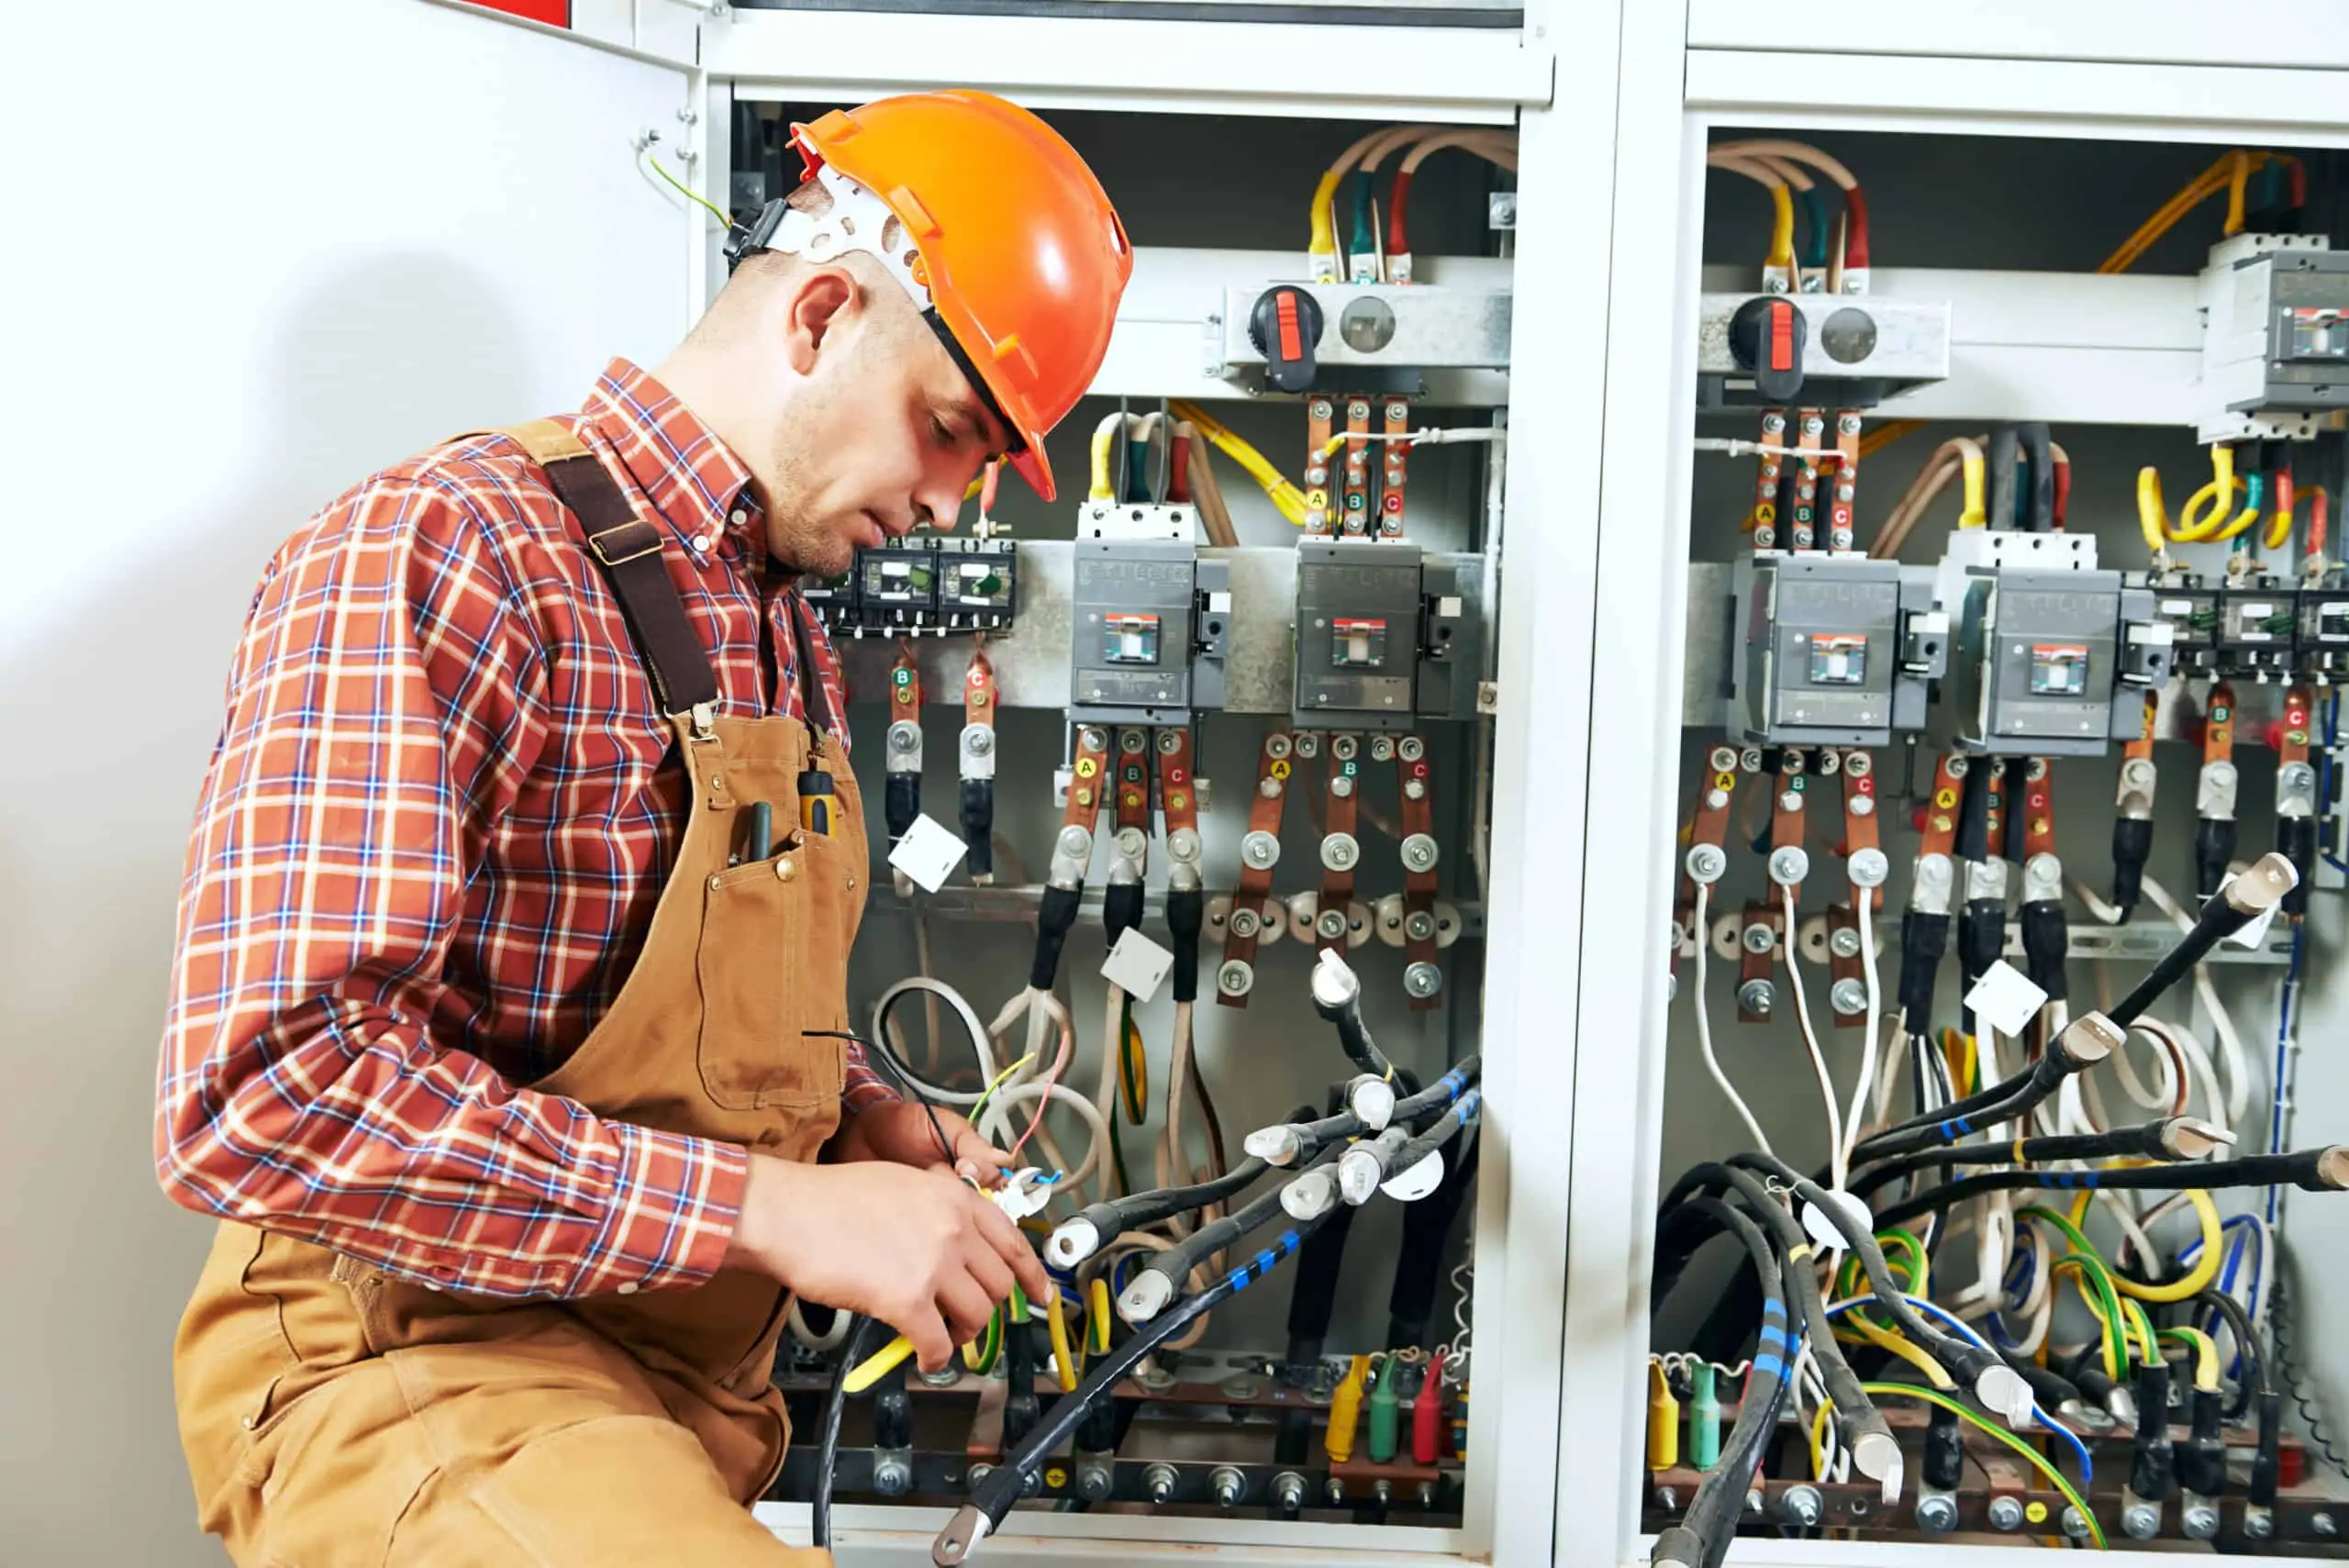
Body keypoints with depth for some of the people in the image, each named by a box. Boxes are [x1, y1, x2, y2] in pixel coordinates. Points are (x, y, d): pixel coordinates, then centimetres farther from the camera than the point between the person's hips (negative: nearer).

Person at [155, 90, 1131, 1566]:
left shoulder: (797, 642, 14)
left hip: (694, 1387, 8)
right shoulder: (442, 555, -16)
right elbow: (264, 1093, -25)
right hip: (433, 1362, -8)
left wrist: (873, 1125, 3)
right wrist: (772, 1205, -23)